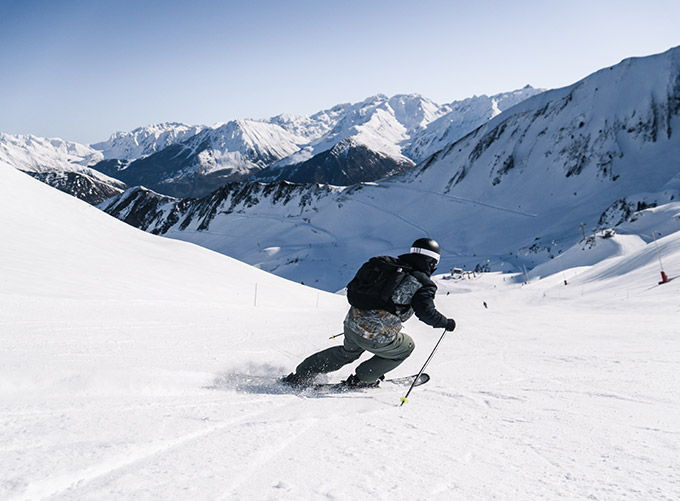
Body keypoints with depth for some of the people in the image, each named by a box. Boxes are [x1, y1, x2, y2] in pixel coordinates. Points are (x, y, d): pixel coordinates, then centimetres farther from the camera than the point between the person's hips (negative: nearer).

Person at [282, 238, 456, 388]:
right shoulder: (424, 284, -5)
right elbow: (427, 313, -12)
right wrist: (447, 323, 6)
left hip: (351, 323, 7)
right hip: (377, 338, -6)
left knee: (348, 352, 36)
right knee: (406, 347, 24)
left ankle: (300, 375, 33)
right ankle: (361, 379, 22)